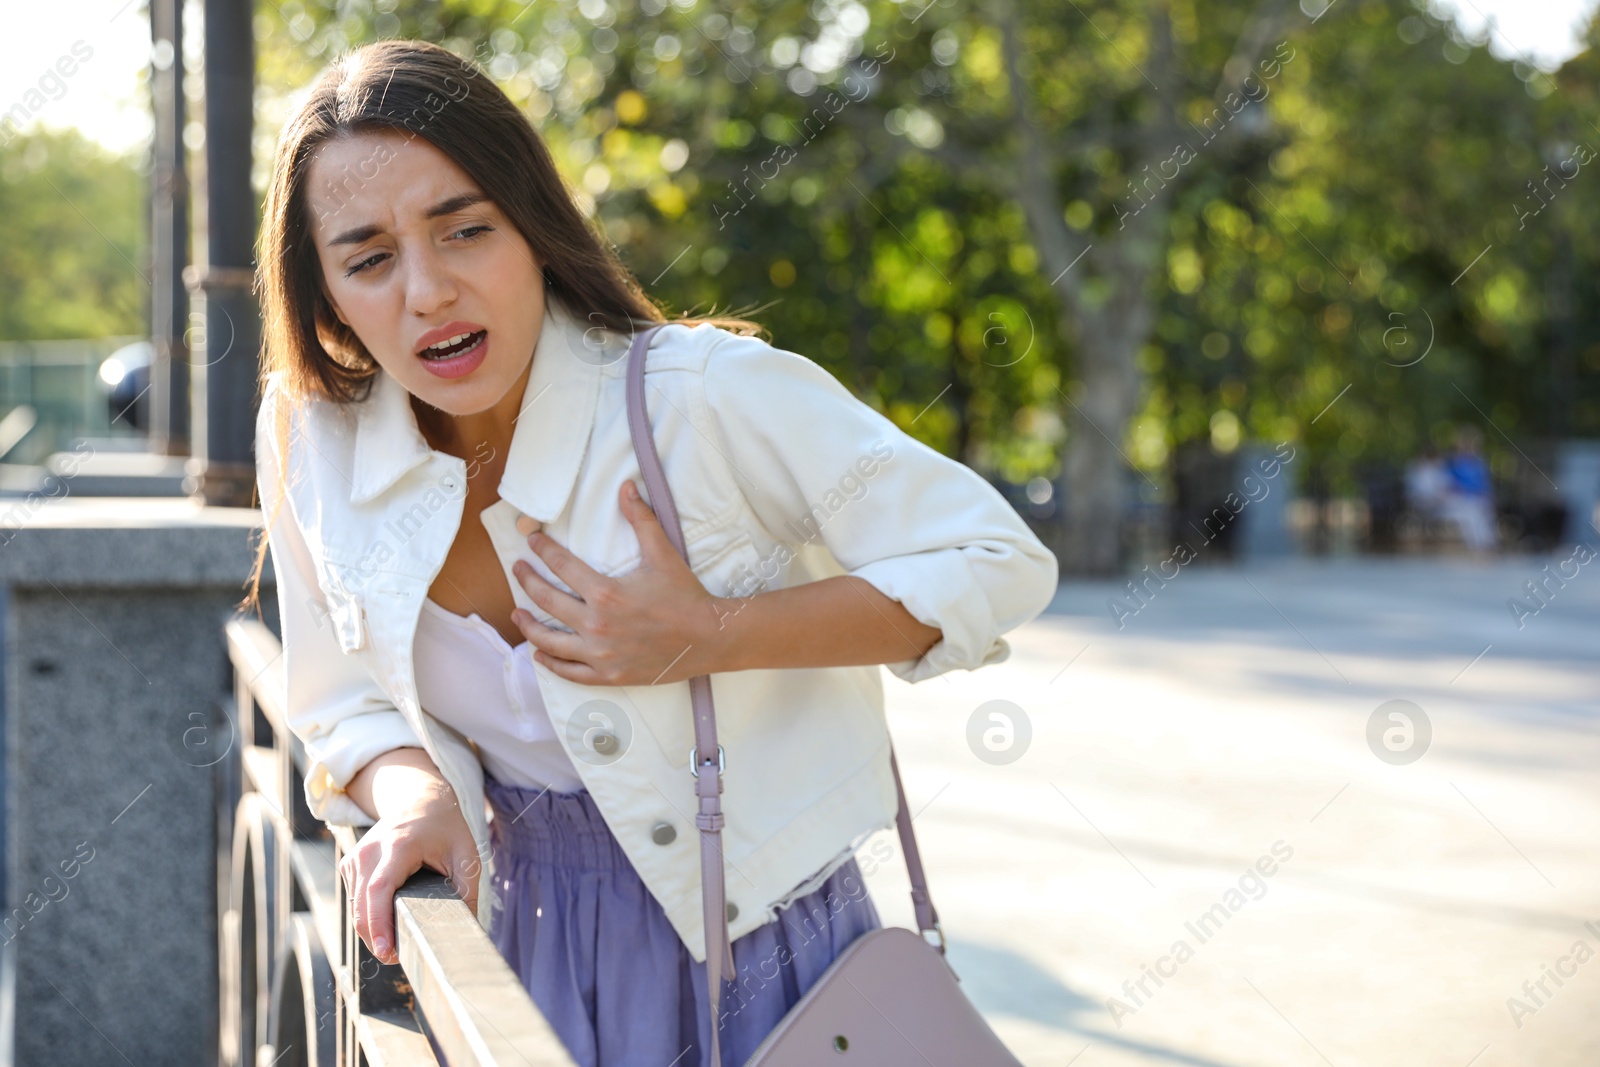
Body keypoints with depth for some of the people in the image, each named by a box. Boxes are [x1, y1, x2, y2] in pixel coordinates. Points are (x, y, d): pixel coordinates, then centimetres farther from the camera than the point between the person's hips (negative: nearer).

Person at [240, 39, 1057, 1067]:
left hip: (755, 949, -3)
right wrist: (412, 794, -21)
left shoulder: (708, 394, -24)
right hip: (518, 940, 3)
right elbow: (349, 708, 3)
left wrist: (710, 637, -26)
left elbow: (999, 562, -18)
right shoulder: (311, 437, -10)